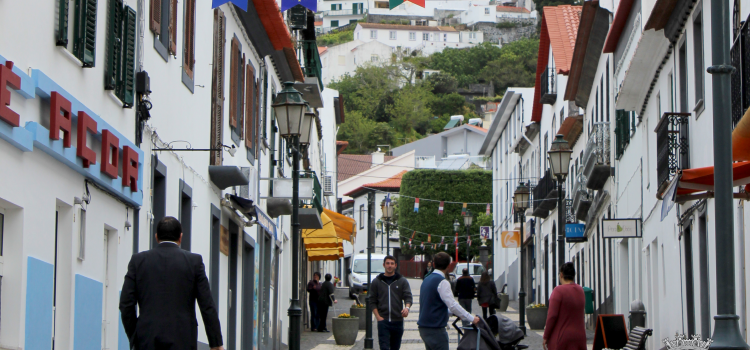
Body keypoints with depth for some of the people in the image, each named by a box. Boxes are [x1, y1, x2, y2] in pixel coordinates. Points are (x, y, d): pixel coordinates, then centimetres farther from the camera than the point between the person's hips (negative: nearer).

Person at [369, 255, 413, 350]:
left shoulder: (402, 281, 7)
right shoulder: (377, 282, 7)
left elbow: (408, 297, -1)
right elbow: (372, 301, 6)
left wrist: (407, 307, -24)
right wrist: (378, 316, -7)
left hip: (398, 321, 1)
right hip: (383, 320, -1)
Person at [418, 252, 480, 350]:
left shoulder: (426, 280, 14)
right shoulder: (442, 282, -14)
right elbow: (452, 305, -19)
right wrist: (472, 319, -13)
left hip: (424, 327, 9)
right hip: (436, 329, -9)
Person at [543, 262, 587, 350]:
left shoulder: (558, 290, -12)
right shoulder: (580, 291, 9)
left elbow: (552, 315, -15)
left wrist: (545, 337, -8)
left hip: (561, 337, -6)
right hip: (579, 336, 6)